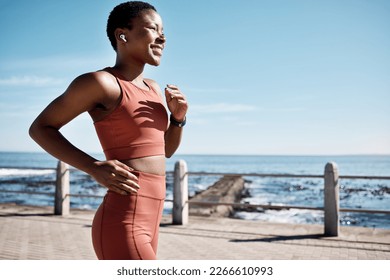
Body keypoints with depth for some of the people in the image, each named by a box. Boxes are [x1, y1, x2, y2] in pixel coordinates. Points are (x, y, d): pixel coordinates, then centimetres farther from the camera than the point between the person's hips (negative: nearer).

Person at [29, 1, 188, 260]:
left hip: (146, 223, 9)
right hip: (121, 228, -9)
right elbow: (40, 128, -2)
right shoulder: (100, 82, -9)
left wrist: (178, 117, 4)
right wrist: (96, 168, -14)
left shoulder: (152, 88, 15)